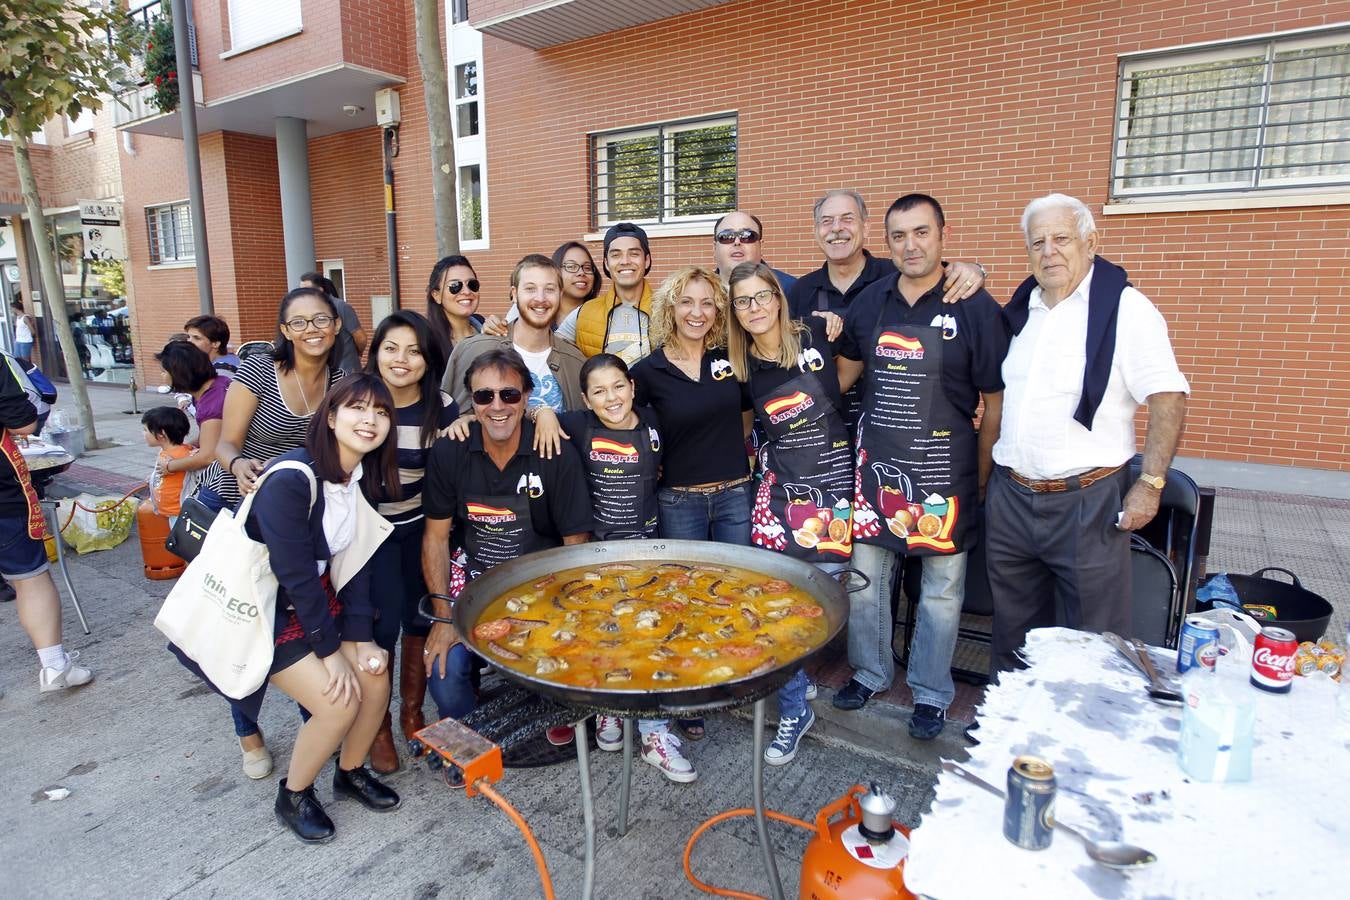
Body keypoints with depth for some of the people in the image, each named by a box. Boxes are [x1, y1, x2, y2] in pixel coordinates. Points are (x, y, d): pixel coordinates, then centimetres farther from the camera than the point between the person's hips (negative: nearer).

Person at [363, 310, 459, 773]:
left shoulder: (443, 406, -9)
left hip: (421, 525, 2)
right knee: (382, 621, -7)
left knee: (421, 616, 6)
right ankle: (378, 726, 15)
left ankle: (412, 712, 29)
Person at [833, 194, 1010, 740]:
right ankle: (869, 672, 34)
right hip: (876, 462, 4)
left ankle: (931, 693, 28)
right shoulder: (870, 301, 5)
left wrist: (982, 480, -4)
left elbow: (996, 401, -4)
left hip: (944, 466, -3)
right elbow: (845, 368, 18)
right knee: (864, 576, 12)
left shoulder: (975, 307, -7)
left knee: (942, 588, 9)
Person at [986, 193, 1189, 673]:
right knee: (1014, 630, 19)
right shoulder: (1022, 308, 10)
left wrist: (1150, 484, -14)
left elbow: (1168, 398, -10)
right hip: (1009, 496, 6)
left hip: (1085, 502, -5)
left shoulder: (1127, 309, -8)